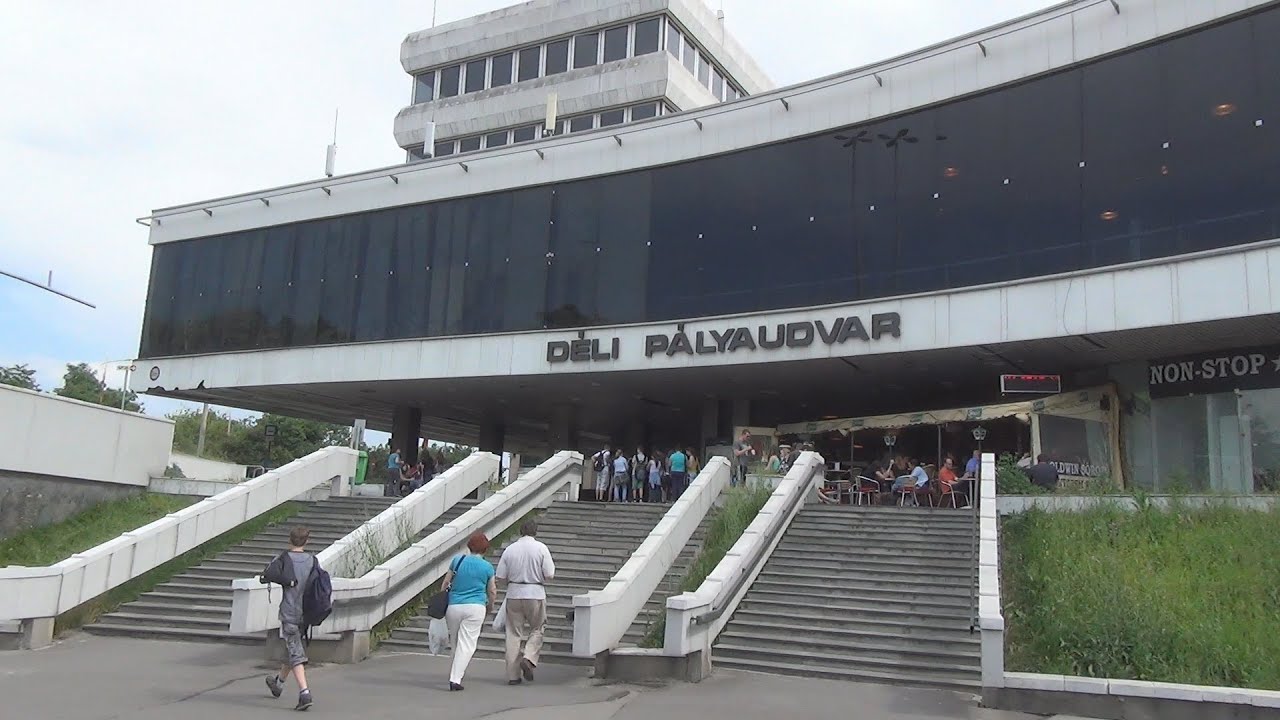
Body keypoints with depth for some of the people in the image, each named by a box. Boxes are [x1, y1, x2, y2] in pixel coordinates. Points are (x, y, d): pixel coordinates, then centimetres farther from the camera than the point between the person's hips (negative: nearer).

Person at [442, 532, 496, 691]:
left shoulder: (457, 560, 5)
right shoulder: (487, 567, 2)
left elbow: (446, 583, 9)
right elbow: (492, 592, 10)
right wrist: (489, 607, 28)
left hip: (453, 606, 2)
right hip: (475, 608, -2)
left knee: (456, 642, 16)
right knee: (467, 644, -2)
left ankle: (456, 676, 26)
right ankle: (455, 679, -12)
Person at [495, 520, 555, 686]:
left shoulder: (509, 549, 2)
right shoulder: (541, 548, -4)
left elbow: (501, 577, 1)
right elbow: (549, 575, -8)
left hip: (514, 594, 2)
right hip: (535, 594, -2)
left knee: (513, 633, 8)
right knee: (537, 629, 14)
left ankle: (513, 674, 8)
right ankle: (529, 658, -9)